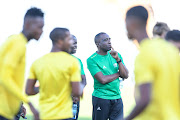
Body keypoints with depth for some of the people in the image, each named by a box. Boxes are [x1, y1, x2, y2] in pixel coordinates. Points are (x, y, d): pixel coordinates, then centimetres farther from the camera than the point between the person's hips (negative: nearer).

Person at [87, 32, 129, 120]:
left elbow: (125, 76, 2)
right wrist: (118, 74, -4)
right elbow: (103, 80, -18)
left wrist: (118, 59, -11)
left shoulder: (116, 55, 9)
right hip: (101, 99, -5)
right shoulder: (92, 60, -9)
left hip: (117, 98, 5)